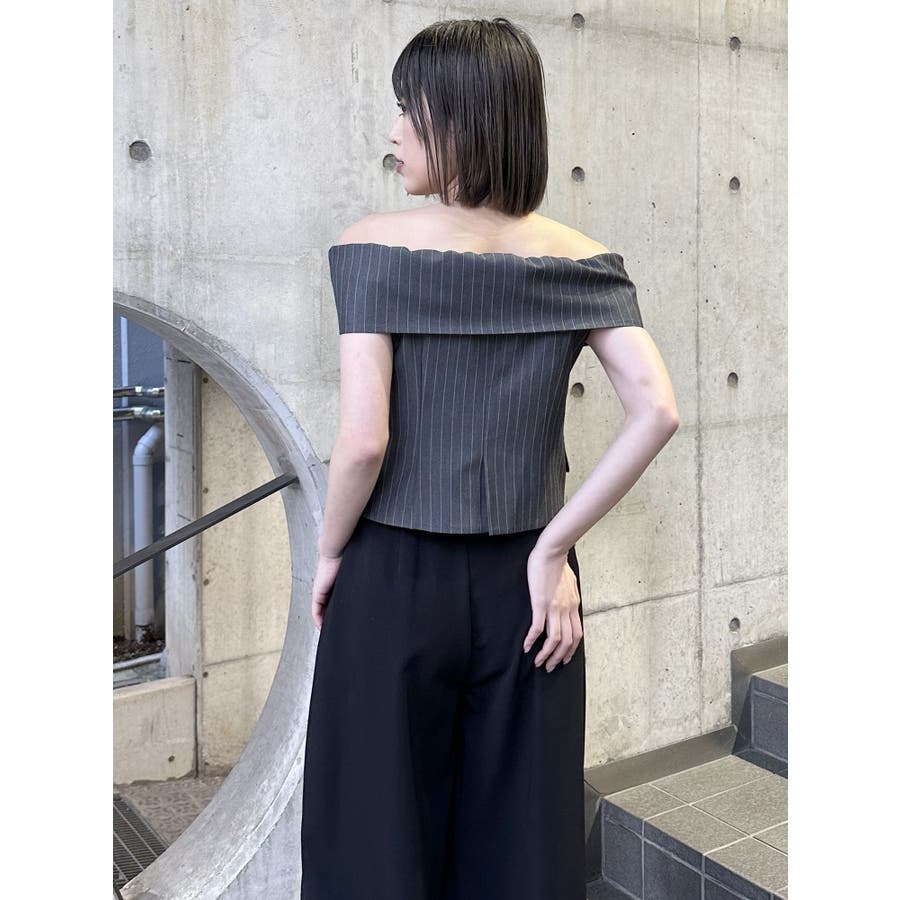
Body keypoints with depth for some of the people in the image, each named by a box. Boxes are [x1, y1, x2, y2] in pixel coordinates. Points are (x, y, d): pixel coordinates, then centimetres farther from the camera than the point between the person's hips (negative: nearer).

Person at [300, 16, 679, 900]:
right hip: (523, 587, 4)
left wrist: (329, 553, 0)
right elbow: (657, 412, -11)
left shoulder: (375, 246, -11)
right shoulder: (582, 262, -1)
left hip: (393, 582, -3)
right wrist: (552, 547, -5)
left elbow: (363, 439, -18)